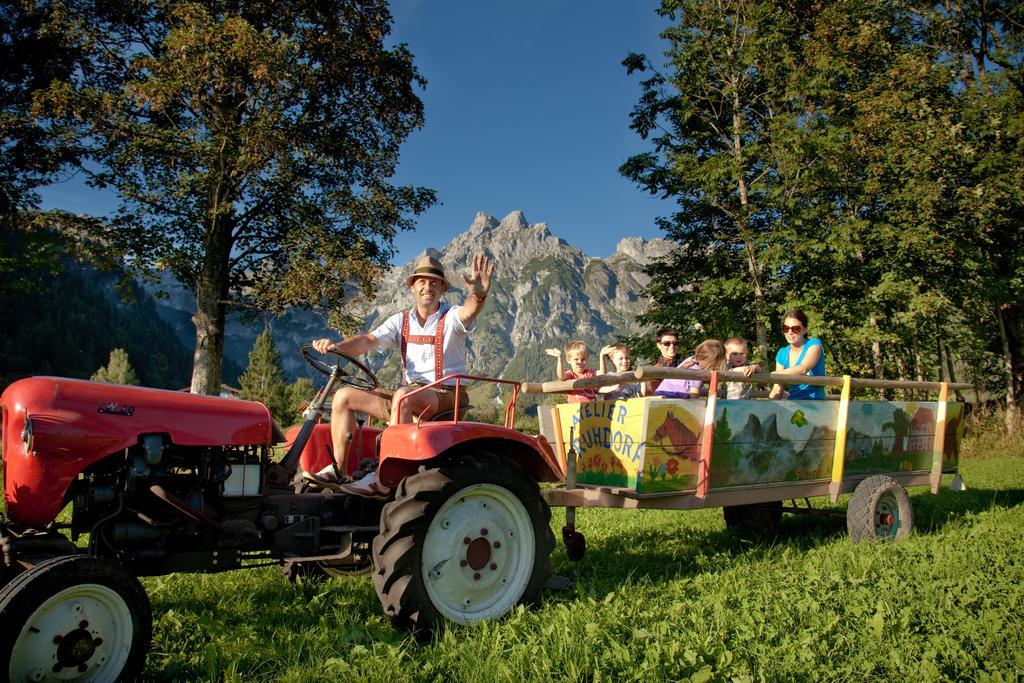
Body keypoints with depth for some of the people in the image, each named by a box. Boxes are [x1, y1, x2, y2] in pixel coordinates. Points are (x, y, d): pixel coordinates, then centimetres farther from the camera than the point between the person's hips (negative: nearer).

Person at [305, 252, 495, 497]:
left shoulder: (451, 318, -2)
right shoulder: (401, 321, 12)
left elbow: (469, 312, -26)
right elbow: (369, 341, -1)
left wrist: (479, 295, -51)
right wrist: (338, 346, -21)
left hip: (445, 396, -6)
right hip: (409, 393, 6)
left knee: (404, 395, -38)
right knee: (344, 396, -3)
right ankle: (338, 470, -4)